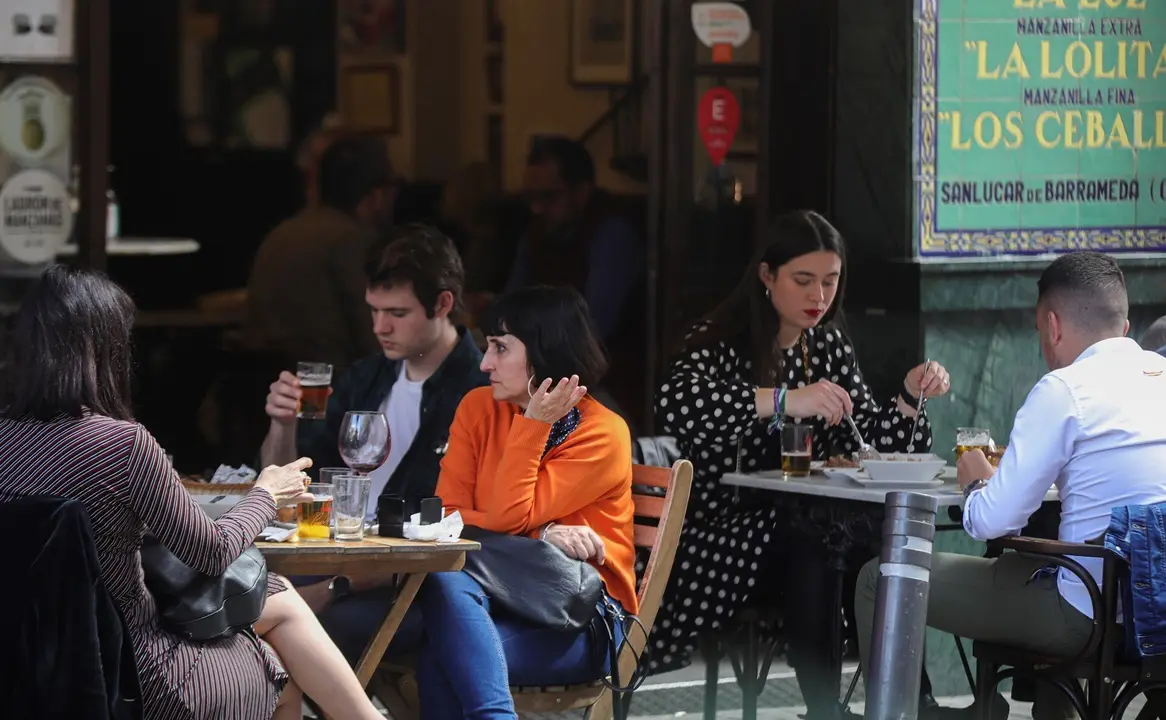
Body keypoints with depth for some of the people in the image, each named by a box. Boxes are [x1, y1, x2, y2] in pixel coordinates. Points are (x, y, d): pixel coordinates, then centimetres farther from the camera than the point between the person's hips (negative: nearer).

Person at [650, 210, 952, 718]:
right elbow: (674, 404, -30)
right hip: (719, 540, -5)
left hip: (800, 533, 5)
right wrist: (784, 401, -37)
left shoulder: (829, 348, 12)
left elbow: (870, 445, 11)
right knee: (809, 544, -33)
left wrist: (910, 398, -8)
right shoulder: (722, 342, -7)